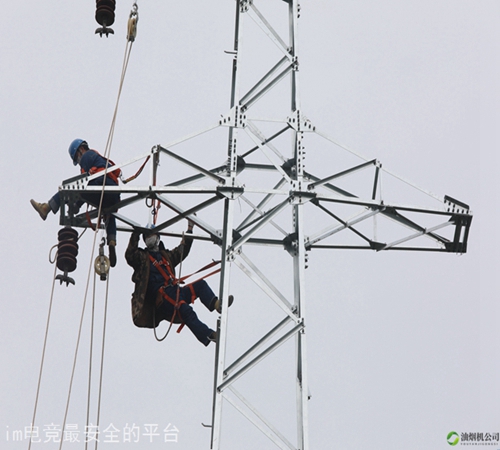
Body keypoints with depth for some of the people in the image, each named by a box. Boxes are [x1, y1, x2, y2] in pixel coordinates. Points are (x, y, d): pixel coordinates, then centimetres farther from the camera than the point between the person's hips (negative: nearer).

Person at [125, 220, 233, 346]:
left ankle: (216, 304, -35)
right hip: (161, 296, -7)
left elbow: (183, 250, 35)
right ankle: (207, 336, -42)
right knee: (185, 310, -30)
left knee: (201, 285, -8)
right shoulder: (142, 257, 11)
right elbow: (130, 256, -9)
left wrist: (190, 228, 35)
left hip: (175, 291, 7)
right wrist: (135, 235, -16)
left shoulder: (167, 255, 29)